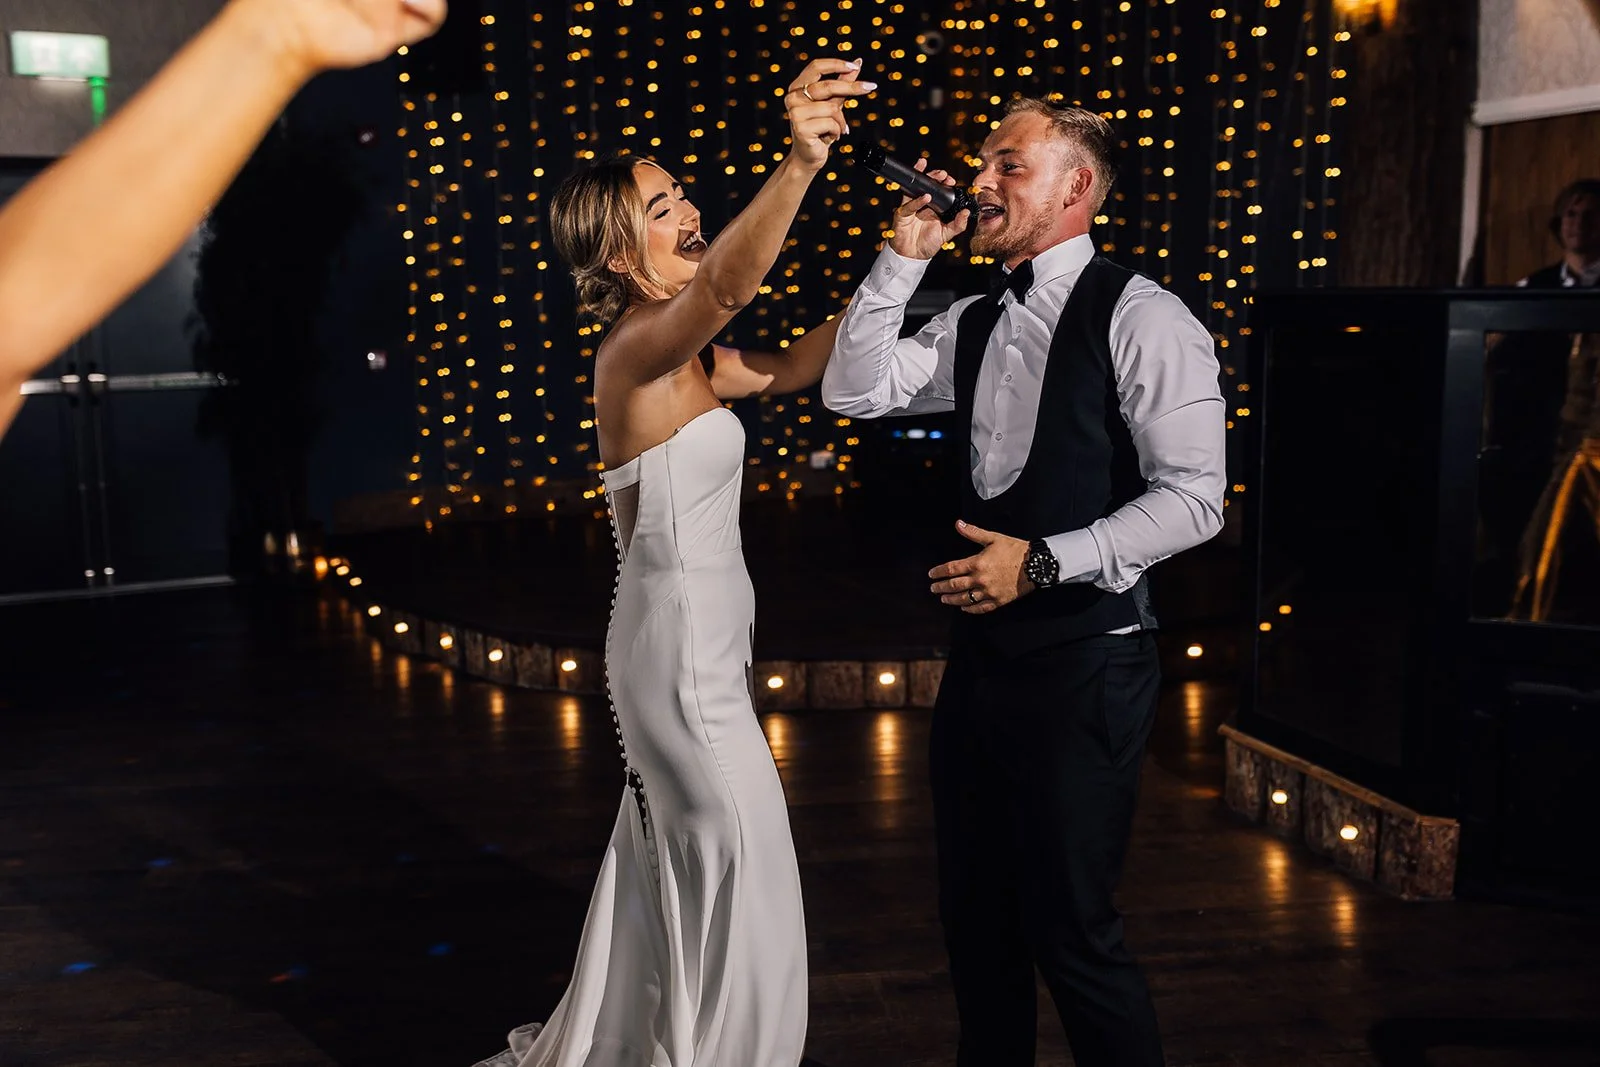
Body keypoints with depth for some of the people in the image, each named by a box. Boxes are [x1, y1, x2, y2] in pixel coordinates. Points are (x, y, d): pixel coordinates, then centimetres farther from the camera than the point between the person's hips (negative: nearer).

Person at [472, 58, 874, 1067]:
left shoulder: (686, 359, 10)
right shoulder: (636, 351, -19)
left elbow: (794, 366, 14)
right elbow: (726, 287, -40)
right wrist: (799, 164, -55)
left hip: (700, 648, 10)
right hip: (684, 652, -10)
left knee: (672, 880, 23)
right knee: (739, 884, 3)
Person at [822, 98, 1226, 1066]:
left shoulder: (1141, 317, -11)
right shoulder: (973, 323, 12)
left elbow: (1193, 498, -16)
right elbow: (855, 391, 5)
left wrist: (1044, 561, -20)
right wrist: (904, 259, -1)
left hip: (1086, 657, -7)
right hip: (983, 649, 7)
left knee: (1068, 928, -1)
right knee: (974, 912, 17)